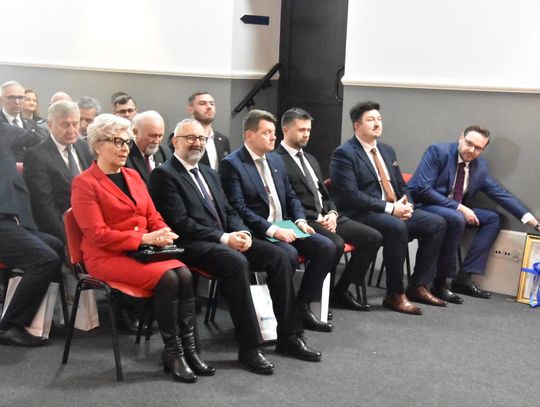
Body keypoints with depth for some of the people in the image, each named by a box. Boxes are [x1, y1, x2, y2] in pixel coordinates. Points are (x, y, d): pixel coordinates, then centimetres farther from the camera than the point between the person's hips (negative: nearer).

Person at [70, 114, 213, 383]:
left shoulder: (133, 176, 17)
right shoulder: (84, 184, -5)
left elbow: (153, 216, 17)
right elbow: (98, 234, -12)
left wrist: (163, 234, -7)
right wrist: (144, 239, -19)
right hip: (107, 257, -6)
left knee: (184, 274, -23)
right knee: (167, 278, -29)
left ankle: (189, 350, -19)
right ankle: (172, 353, -16)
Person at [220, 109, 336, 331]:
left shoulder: (276, 160, 17)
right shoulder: (231, 164, -8)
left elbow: (291, 196, 21)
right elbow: (238, 209, -17)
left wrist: (299, 220, 1)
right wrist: (271, 230, -23)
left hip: (283, 227, 8)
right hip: (257, 233, -7)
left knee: (327, 246, -11)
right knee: (289, 253, -32)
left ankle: (303, 307, -3)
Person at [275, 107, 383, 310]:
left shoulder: (311, 160, 24)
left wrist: (332, 214, 1)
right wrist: (318, 219, -16)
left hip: (326, 217, 9)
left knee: (373, 237, -6)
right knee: (335, 244, -35)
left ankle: (341, 290, 3)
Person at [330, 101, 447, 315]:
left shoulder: (387, 151, 18)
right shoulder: (344, 154, -9)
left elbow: (401, 185, 22)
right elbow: (351, 195, -18)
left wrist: (407, 205, -2)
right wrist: (390, 208, -20)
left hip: (395, 211, 9)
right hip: (361, 215, -9)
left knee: (437, 224, -4)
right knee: (397, 228, -35)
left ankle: (418, 286, 2)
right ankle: (395, 295, -22)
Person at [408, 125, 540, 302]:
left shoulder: (480, 165, 3)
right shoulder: (438, 151, -15)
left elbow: (501, 194, 6)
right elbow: (422, 189, -23)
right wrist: (459, 207, -26)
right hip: (423, 205, -8)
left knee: (492, 218, 0)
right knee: (457, 219, -33)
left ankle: (463, 278, -5)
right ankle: (439, 282, -21)